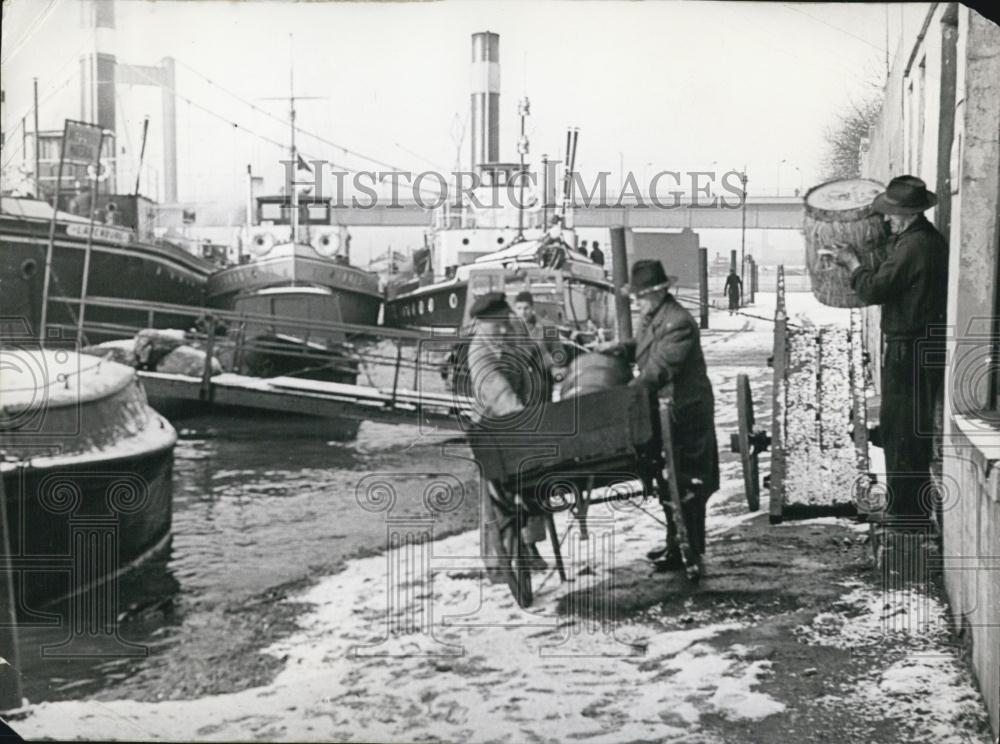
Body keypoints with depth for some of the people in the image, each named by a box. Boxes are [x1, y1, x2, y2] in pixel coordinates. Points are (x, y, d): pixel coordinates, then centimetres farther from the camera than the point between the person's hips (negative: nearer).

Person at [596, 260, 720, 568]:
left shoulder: (679, 322, -22)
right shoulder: (651, 317, 9)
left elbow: (659, 369, -25)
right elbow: (645, 349, 23)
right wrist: (619, 347, 4)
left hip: (683, 413, -10)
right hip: (661, 411, 10)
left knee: (685, 485, -2)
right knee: (669, 481, 18)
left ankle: (689, 551, 7)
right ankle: (675, 543, 30)